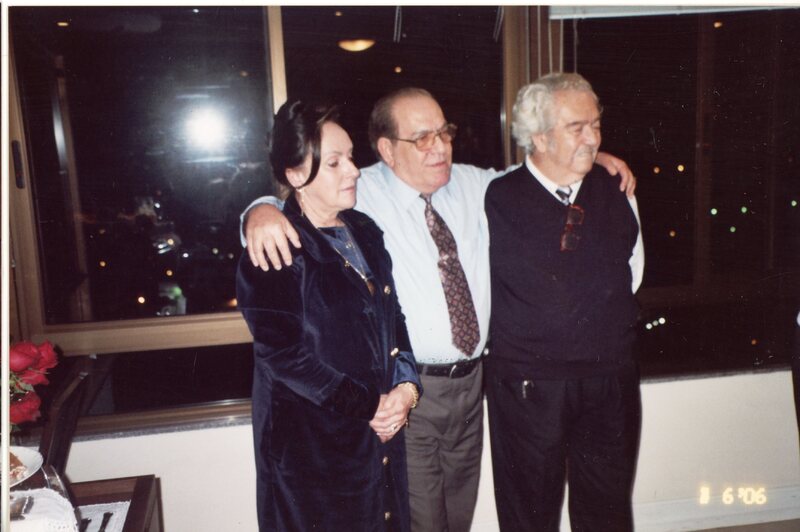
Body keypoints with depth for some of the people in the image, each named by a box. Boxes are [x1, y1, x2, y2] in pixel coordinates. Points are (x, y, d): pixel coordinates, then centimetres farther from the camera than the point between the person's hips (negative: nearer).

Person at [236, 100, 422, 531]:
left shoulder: (364, 231, 7)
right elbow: (284, 355, -19)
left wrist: (406, 386, -5)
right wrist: (367, 406, -15)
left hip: (382, 433, 7)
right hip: (313, 446, -6)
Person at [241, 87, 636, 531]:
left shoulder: (474, 184, 6)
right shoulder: (359, 197, -12)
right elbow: (302, 201, -14)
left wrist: (590, 156, 9)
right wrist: (263, 211, -37)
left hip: (471, 380, 6)